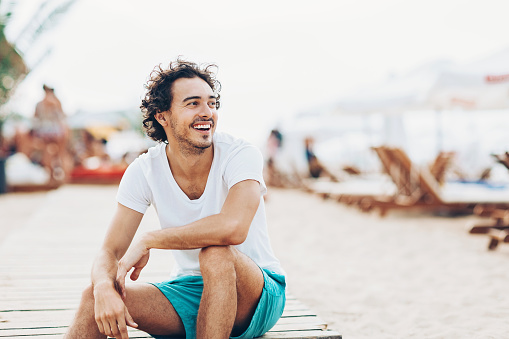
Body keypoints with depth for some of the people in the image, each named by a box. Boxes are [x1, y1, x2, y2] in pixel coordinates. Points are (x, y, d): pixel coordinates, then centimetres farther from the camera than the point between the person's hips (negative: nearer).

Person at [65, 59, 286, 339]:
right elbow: (111, 252, -8)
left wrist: (147, 241, -26)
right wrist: (103, 288, -33)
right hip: (187, 289, 3)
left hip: (258, 294, -2)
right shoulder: (144, 171, -7)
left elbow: (233, 228, -36)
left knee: (216, 253, -35)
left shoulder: (241, 155, -18)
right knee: (96, 297, -21)